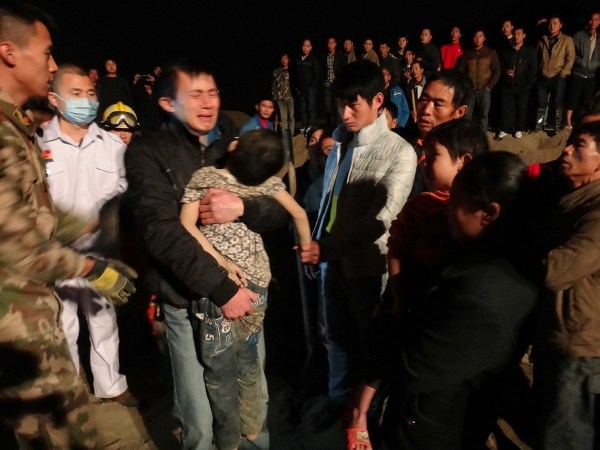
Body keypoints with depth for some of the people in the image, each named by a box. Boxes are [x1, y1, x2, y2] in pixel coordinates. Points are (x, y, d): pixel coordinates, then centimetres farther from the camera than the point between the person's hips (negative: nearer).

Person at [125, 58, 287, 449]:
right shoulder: (148, 152, -5)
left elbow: (280, 210, 2)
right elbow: (161, 230, -17)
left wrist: (242, 208, -19)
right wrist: (222, 288, -22)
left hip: (246, 289, 4)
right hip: (189, 300, -3)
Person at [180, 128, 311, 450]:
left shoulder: (204, 178, -8)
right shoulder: (268, 181, -2)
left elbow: (186, 225, -16)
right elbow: (299, 214, 6)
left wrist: (220, 261, -17)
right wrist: (306, 248, 20)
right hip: (256, 279, 3)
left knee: (220, 366, 13)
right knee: (247, 355, 23)